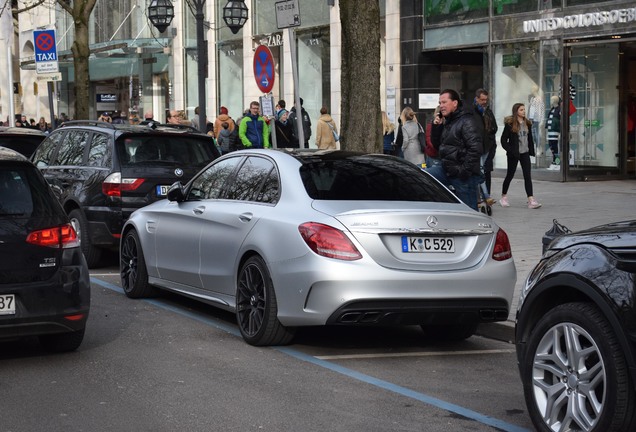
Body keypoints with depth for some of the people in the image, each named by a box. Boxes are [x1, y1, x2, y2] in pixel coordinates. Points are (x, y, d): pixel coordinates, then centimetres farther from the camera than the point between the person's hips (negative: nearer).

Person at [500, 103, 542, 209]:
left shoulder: (527, 123, 8)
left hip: (525, 153, 4)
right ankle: (503, 197, 25)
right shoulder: (510, 124, -9)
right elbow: (503, 140, -8)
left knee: (527, 176, -5)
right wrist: (510, 150, -16)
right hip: (514, 154, -4)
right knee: (510, 175, 8)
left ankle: (531, 200, -11)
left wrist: (531, 150, 8)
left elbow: (530, 138, 16)